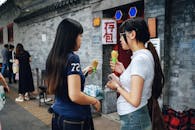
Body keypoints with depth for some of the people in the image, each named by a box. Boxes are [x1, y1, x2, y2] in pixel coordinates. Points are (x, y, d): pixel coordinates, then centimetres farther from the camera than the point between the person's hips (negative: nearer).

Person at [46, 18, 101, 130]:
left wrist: (83, 73, 15)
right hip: (74, 118, -7)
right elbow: (75, 95, -27)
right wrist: (95, 101, -11)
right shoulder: (73, 58, -21)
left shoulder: (54, 57, 3)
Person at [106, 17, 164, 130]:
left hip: (133, 120, -9)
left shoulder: (140, 58, -22)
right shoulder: (144, 56, 6)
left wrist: (117, 86, -10)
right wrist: (123, 71, 7)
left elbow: (134, 101, -24)